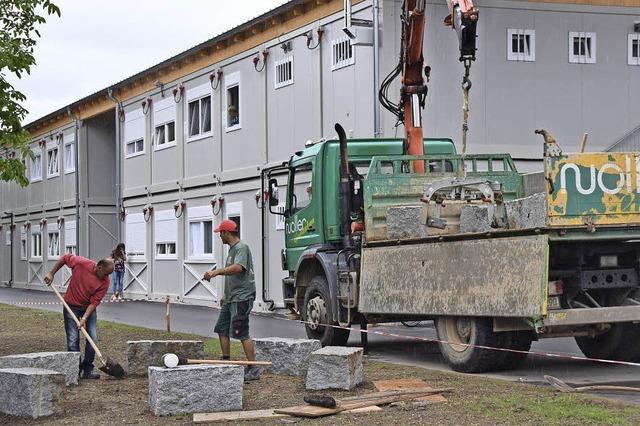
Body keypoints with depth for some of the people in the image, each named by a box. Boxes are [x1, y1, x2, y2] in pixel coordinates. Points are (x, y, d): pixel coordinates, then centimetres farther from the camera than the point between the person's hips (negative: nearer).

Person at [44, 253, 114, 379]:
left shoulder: (105, 282, -18)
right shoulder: (81, 263, -23)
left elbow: (94, 302, -18)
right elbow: (65, 258, -4)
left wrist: (84, 319, -26)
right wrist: (51, 274, -4)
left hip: (89, 308, 2)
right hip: (72, 305, -2)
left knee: (93, 338, -4)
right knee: (73, 340, -6)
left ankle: (87, 370, 6)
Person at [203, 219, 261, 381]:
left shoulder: (241, 248, -12)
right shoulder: (232, 248, 20)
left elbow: (238, 268, -30)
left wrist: (217, 271, -35)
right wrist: (226, 295, 28)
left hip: (242, 297, -11)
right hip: (231, 298, 11)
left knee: (242, 333, -12)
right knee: (222, 330, 12)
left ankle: (254, 369, -10)